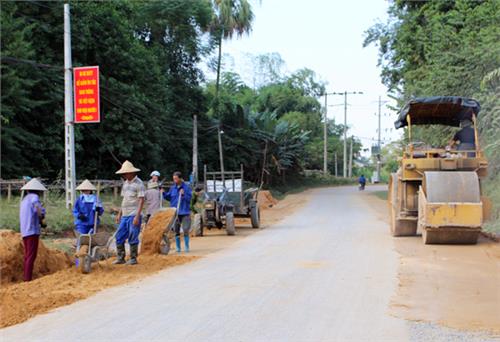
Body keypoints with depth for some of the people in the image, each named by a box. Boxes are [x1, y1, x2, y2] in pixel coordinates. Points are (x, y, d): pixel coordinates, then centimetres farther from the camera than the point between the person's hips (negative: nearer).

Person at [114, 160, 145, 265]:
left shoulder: (138, 183, -9)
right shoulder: (125, 183, 15)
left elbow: (141, 200, -13)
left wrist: (137, 216, -19)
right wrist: (119, 214, 17)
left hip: (133, 216, -8)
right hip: (124, 216, 8)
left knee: (133, 238, -3)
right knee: (119, 237, 7)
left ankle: (133, 258, 7)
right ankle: (120, 258, 16)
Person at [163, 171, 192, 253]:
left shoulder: (186, 187, -5)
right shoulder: (172, 188, 7)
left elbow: (189, 198, -8)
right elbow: (169, 197, 13)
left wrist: (183, 194, -23)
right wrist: (163, 194, -2)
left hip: (185, 212, -4)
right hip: (175, 212, 4)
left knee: (186, 230, -4)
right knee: (176, 231, 7)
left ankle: (186, 246, 8)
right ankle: (178, 247, 16)